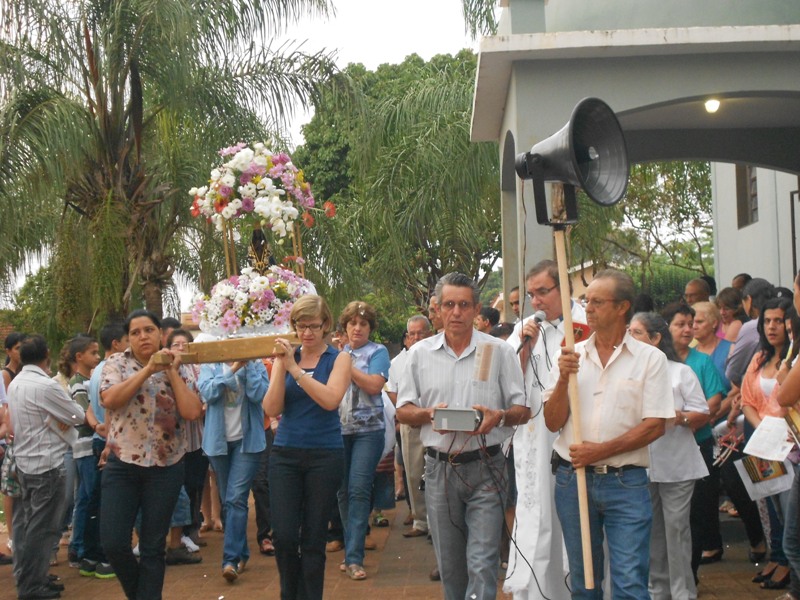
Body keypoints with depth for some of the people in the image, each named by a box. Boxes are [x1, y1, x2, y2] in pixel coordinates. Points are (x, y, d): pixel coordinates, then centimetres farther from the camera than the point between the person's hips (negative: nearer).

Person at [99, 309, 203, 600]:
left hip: (166, 466, 0)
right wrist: (148, 369, -18)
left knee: (153, 547, 6)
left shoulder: (181, 369, 3)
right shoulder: (116, 363, 2)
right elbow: (110, 400, -17)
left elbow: (192, 412, -11)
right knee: (112, 543, -3)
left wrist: (171, 371, -10)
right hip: (122, 464, 0)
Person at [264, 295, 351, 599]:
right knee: (283, 536, -2)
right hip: (285, 453, 2)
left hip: (325, 455, -2)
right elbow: (271, 409, -3)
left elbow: (330, 399, -18)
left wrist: (295, 368, -21)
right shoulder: (285, 357, 6)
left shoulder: (338, 359, 0)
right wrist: (282, 366, -13)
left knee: (313, 537, 5)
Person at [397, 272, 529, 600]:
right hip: (440, 468, 3)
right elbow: (403, 411, 10)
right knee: (449, 564, 12)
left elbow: (523, 409, 3)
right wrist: (429, 414, -11)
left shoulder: (499, 351, 2)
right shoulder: (420, 353, 7)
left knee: (482, 563, -9)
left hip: (485, 467, -2)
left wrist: (499, 416, -18)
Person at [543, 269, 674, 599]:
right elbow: (553, 422, 4)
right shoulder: (571, 356, 8)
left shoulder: (650, 358, -1)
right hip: (572, 478, 3)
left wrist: (601, 450, -13)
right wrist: (563, 379, -11)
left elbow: (654, 426, -7)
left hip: (625, 483, -3)